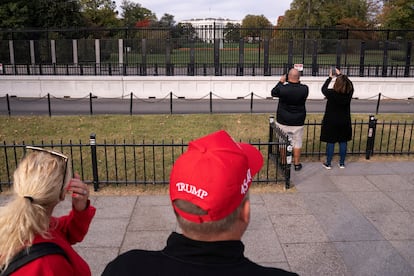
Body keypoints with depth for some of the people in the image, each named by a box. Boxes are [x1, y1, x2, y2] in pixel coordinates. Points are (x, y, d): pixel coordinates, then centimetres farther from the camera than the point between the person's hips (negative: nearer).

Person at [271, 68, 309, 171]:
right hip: (297, 122, 1)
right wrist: (298, 82, 11)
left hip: (282, 121, -1)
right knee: (297, 142, 14)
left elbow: (273, 92, 4)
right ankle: (297, 164, 22)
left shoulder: (282, 88, -17)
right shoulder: (304, 89, -13)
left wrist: (281, 82, 12)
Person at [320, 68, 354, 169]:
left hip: (331, 122, -3)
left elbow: (323, 89, 3)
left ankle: (328, 164, 15)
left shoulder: (331, 93, -20)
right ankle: (342, 163, 23)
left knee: (330, 142, 6)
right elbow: (350, 84, 12)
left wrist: (330, 77, 15)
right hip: (344, 122, 3)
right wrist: (340, 75, 22)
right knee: (343, 142, 12)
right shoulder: (349, 93, -11)